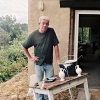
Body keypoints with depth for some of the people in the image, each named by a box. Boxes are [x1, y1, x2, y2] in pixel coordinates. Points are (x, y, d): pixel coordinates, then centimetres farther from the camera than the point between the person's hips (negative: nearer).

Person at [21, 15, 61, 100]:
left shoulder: (51, 31, -5)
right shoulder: (33, 35, -6)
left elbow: (55, 45, -2)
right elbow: (24, 47, 4)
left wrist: (58, 59, -5)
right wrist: (30, 57, 1)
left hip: (49, 63, 1)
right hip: (38, 63, -1)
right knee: (39, 82, 10)